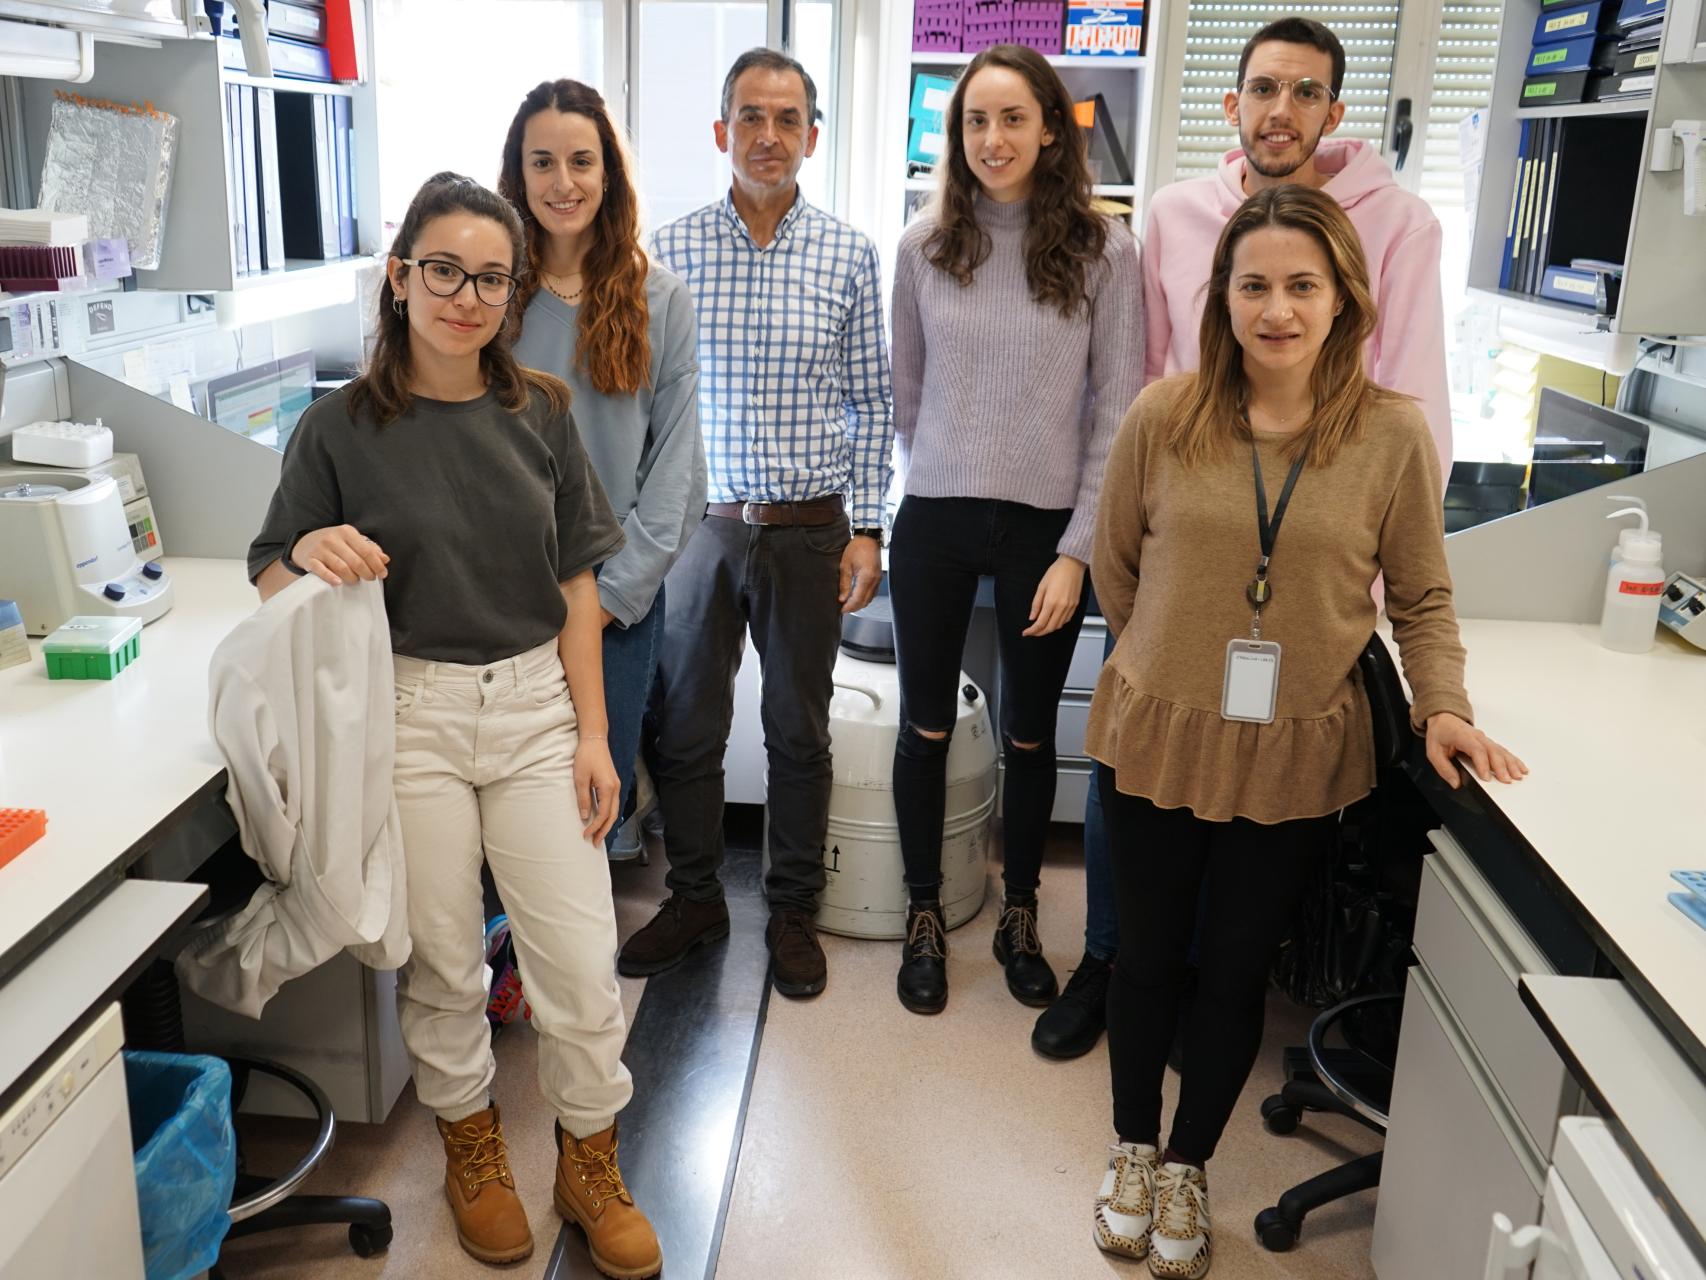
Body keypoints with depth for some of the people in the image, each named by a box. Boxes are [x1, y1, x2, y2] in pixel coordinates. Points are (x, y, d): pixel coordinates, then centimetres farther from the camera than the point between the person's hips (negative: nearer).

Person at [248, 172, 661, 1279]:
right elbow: (269, 576, 2)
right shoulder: (343, 427, -4)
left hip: (534, 701, 2)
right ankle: (472, 1145, 36)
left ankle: (591, 1164, 24)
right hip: (407, 710, -1)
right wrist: (311, 551, -21)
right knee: (442, 957, 10)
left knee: (581, 954, 1)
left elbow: (575, 584, 4)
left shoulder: (540, 413, 3)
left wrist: (592, 734, 0)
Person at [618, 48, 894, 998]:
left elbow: (871, 401, 3)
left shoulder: (848, 255, 0)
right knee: (687, 725, 10)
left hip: (808, 529, 0)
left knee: (800, 732, 10)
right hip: (699, 525, 1)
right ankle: (696, 899, 30)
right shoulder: (672, 251, 1)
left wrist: (866, 529, -2)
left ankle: (794, 910, 27)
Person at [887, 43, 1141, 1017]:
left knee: (1030, 735, 12)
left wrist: (1078, 548, -9)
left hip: (1047, 527, -1)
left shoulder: (1103, 249, -5)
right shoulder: (926, 245, 1)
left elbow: (1117, 411, -5)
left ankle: (1020, 915, 32)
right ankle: (926, 916, 29)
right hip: (935, 523, 2)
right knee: (926, 726, 10)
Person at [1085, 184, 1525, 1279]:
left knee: (1238, 970, 14)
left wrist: (1443, 707, -11)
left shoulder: (1394, 434, -8)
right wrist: (1174, 662, 10)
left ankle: (1188, 1167, 39)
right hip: (1159, 744, 1)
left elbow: (1423, 598, 1)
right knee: (1151, 955, 15)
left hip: (1298, 761, 0)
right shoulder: (1163, 418, -8)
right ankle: (1136, 1150, 41)